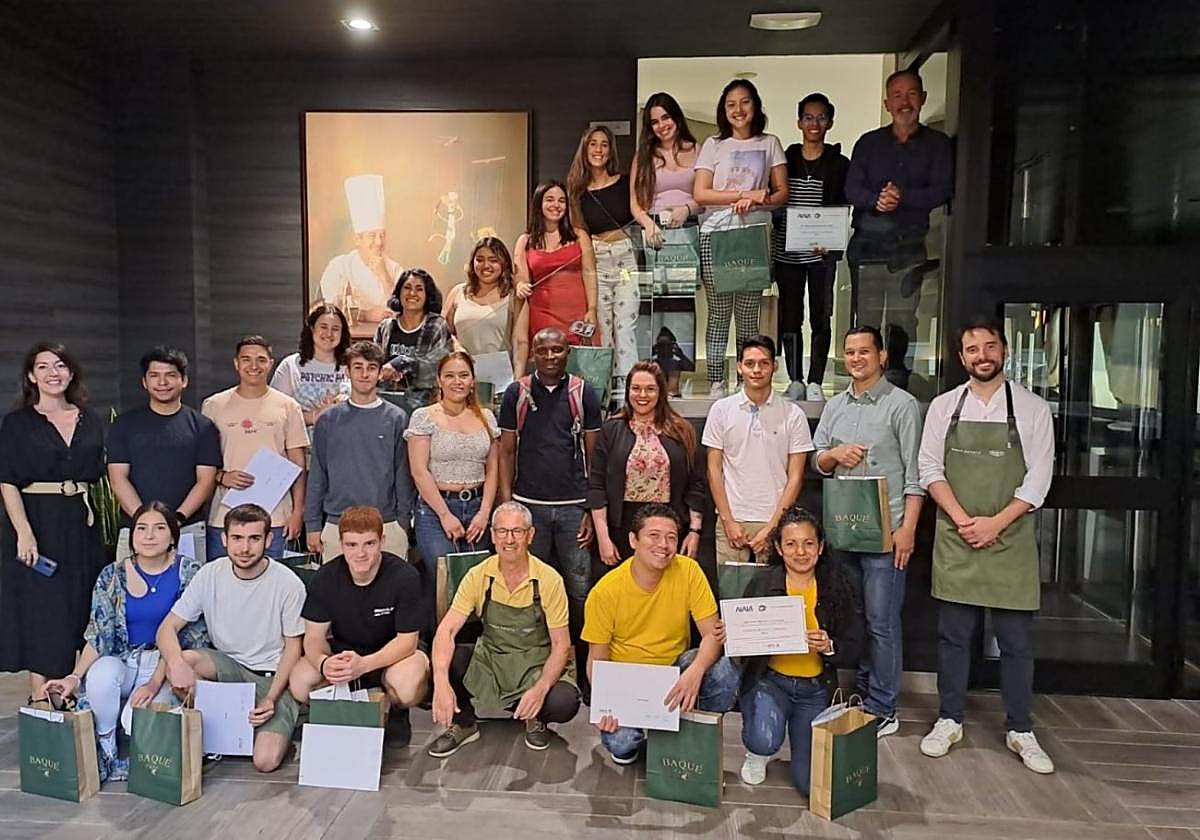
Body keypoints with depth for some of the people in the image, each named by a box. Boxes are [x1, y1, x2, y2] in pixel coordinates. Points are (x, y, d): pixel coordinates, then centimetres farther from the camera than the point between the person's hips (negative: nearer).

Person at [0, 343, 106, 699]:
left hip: (81, 523, 4)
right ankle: (39, 697, 9)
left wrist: (91, 510, 6)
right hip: (36, 519, -4)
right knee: (39, 606, -1)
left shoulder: (90, 421, 10)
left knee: (80, 603, 7)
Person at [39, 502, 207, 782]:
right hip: (123, 661, 3)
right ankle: (105, 752, -8)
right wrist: (74, 677, -17)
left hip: (169, 665, -3)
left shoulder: (189, 572, -5)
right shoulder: (112, 576, 3)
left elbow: (185, 635, -9)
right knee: (101, 674, -32)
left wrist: (155, 683, -20)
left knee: (137, 718, -29)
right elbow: (97, 636, 0)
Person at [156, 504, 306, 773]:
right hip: (226, 668, 4)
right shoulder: (210, 574, -8)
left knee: (266, 761, -24)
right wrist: (176, 663, -31)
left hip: (272, 677, -3)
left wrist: (271, 699, -17)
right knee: (177, 660, -28)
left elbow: (293, 647, -6)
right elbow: (167, 628, -8)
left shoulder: (288, 584, -15)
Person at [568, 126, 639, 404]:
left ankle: (626, 387, -4)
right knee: (602, 326, 4)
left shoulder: (624, 183, 3)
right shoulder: (578, 191, 9)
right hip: (595, 262, 2)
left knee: (625, 325, -6)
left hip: (625, 257, -2)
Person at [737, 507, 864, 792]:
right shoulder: (761, 583, -7)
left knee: (810, 782, -5)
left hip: (815, 689, 1)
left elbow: (853, 650, -2)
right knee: (764, 741, -30)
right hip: (769, 680, -1)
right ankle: (757, 754, 10)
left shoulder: (837, 586, -4)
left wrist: (829, 647, -23)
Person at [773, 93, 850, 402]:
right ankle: (795, 380, 15)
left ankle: (815, 383, 10)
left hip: (822, 252, -1)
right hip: (787, 250, 2)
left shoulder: (839, 164, 4)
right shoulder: (785, 159, 9)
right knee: (790, 317, 5)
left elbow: (844, 209, -1)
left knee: (821, 318, 2)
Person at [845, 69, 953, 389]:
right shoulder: (869, 143, 14)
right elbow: (851, 188, 1)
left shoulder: (938, 144, 11)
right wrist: (875, 200, -20)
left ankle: (897, 383, 1)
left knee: (903, 319, -4)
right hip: (867, 243, 1)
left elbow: (941, 191, -2)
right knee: (865, 320, 1)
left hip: (910, 245, -1)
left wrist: (902, 196, -18)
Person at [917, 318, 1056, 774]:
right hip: (955, 538, 1)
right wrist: (963, 520, -9)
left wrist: (994, 523, -12)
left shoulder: (1032, 408, 0)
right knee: (953, 634, 9)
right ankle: (949, 721, 22)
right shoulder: (944, 406, 4)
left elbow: (1038, 480, -3)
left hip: (1010, 539, -1)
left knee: (1016, 639, 7)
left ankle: (1020, 730, 23)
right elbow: (930, 469, 2)